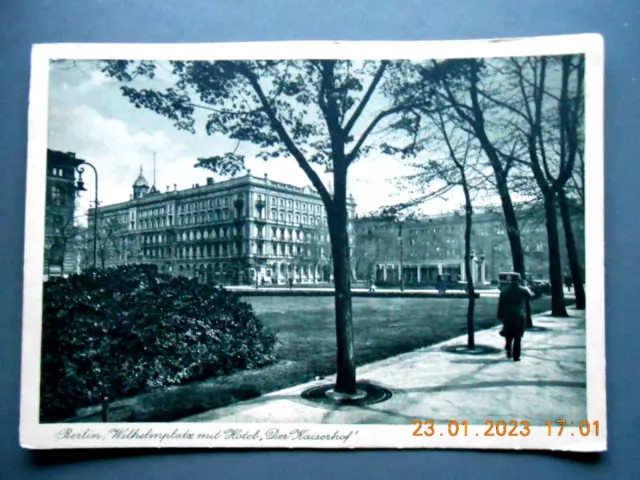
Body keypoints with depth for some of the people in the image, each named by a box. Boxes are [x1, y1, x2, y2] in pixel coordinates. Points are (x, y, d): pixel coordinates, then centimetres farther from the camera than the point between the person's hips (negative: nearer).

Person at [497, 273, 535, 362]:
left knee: (508, 336, 18)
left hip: (507, 317, 2)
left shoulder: (504, 290, -2)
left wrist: (500, 315, 5)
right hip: (519, 317, -2)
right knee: (517, 338, 3)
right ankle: (516, 356, 1)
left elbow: (501, 304, -1)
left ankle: (508, 353, 17)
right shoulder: (523, 290, -6)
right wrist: (528, 289, 33)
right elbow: (531, 295, 14)